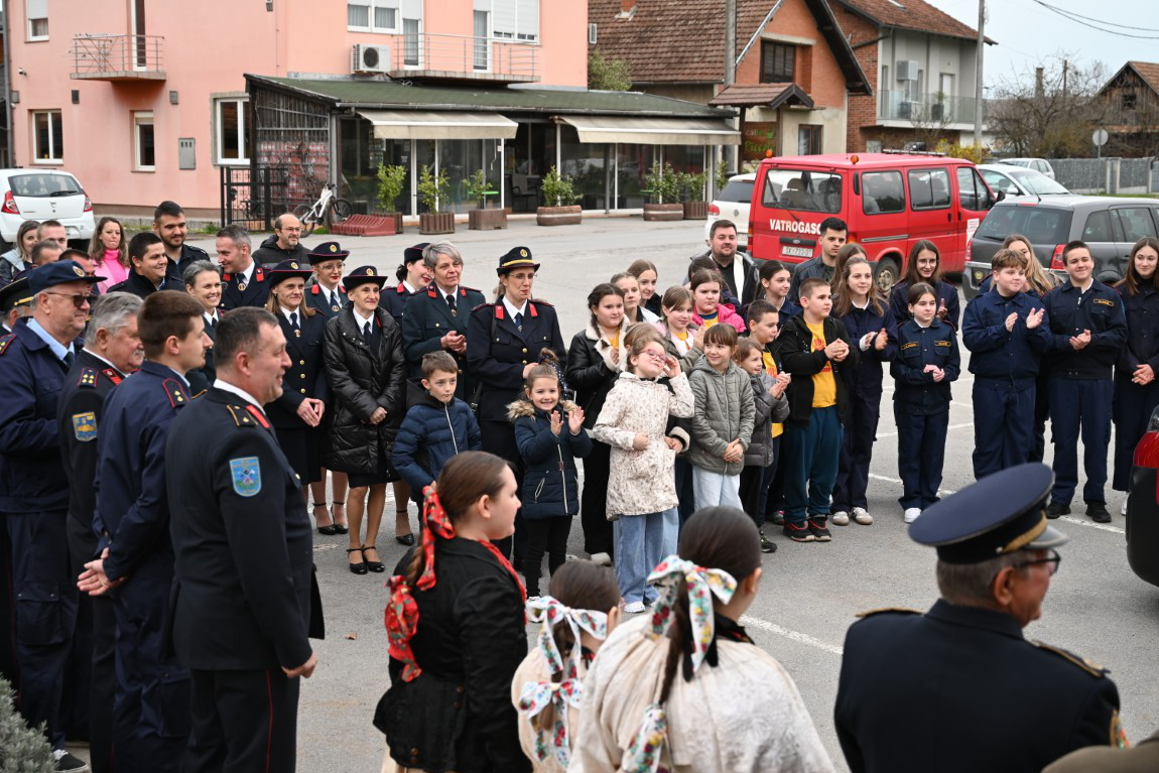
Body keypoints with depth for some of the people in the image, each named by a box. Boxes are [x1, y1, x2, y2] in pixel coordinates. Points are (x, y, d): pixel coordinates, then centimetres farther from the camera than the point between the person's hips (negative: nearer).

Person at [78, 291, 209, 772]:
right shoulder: (173, 406, -22)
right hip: (163, 578, -9)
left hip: (128, 573, 9)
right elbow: (156, 503, -24)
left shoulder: (124, 392, 6)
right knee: (169, 696, 2)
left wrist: (112, 550, 8)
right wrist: (116, 565, -12)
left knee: (133, 688, 19)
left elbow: (105, 478, 11)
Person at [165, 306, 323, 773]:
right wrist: (295, 646, -17)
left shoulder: (191, 417, 8)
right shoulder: (244, 436, -23)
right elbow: (263, 558, -25)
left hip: (201, 621, 10)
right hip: (247, 632, -10)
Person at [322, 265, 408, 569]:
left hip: (387, 417, 3)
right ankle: (354, 546, 13)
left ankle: (370, 544, 19)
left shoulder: (389, 326, 7)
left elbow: (399, 370, 4)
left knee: (380, 485, 6)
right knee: (359, 488, -4)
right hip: (353, 419, -3)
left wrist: (384, 407, -8)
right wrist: (368, 408, -11)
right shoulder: (336, 327, -3)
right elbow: (338, 375, -7)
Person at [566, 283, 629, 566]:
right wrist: (605, 366, -20)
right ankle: (597, 546, 15)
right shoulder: (583, 340, 0)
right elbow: (574, 378, -10)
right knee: (596, 482, 7)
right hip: (596, 422, -2)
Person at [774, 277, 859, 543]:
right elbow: (790, 362, -20)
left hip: (833, 406, 6)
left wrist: (846, 354, -12)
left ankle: (818, 514, 24)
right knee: (799, 465, 3)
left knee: (828, 464, 12)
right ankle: (795, 518, 13)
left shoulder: (837, 327, 11)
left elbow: (855, 359, 10)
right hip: (804, 407, -6)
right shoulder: (792, 329, -7)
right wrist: (825, 354, -22)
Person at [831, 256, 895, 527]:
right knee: (841, 445, 0)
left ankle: (858, 502, 18)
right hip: (841, 384, -4)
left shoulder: (882, 309, 4)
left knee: (864, 444, 9)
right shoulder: (835, 309, -8)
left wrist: (881, 347, -19)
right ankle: (840, 503, 8)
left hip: (869, 385, 4)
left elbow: (892, 349, 2)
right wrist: (860, 344, -24)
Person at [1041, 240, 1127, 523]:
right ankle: (1061, 497, 14)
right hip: (1062, 378, 0)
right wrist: (1069, 342, -16)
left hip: (1098, 379, 0)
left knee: (1097, 440, 3)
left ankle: (1096, 499, 12)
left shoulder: (1110, 297, 6)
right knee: (1064, 439, 5)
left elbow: (1119, 335, -2)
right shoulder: (1053, 298, 6)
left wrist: (1092, 340, -15)